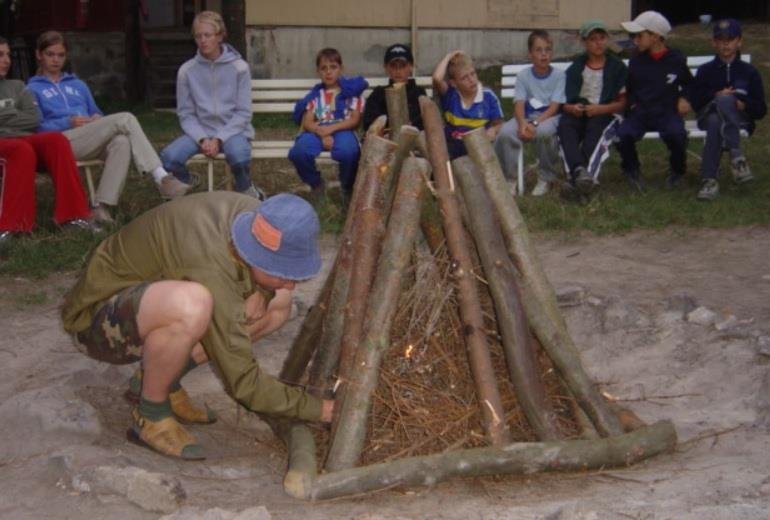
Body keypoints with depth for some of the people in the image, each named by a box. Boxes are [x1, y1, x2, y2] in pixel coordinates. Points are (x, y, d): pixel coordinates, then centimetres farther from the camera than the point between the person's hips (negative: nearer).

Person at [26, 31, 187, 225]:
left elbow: (96, 113, 28)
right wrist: (69, 122, -13)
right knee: (125, 119, -24)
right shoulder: (33, 89, 16)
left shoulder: (78, 85, 33)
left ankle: (102, 206, -41)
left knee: (121, 141, -34)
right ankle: (161, 177, -30)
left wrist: (98, 119, 2)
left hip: (92, 142, 5)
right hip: (61, 142, -5)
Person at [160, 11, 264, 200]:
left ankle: (246, 190, -4)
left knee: (238, 155, -37)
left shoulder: (239, 67, -4)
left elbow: (243, 112, -5)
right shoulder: (186, 70, 0)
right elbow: (186, 114, 3)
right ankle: (186, 187, 8)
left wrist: (219, 139, -17)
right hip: (200, 130, 2)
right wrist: (202, 139, -15)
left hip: (233, 130, -2)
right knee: (168, 157, -26)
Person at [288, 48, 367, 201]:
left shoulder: (350, 90, 11)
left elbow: (355, 120, 1)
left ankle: (348, 188, -4)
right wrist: (322, 133, -15)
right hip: (318, 132, 2)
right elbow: (307, 122, 7)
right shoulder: (315, 95, 18)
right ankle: (316, 184, 2)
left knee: (348, 152, -39)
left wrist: (332, 128, -13)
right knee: (298, 152, -32)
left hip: (342, 130, -2)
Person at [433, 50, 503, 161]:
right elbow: (437, 79, -23)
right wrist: (448, 57, -9)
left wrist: (493, 130, -18)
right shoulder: (449, 95, -3)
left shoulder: (488, 96, -2)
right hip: (452, 146, 0)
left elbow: (498, 124, 6)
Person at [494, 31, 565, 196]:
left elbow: (554, 107, -10)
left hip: (549, 117, -2)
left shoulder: (558, 75, -1)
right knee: (505, 132, -31)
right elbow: (519, 104, -6)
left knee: (544, 131, -39)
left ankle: (546, 179, -14)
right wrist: (523, 123, -28)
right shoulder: (523, 75, 5)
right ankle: (506, 179, -11)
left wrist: (535, 124, -25)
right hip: (526, 116, 2)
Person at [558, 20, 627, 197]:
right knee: (565, 126, -32)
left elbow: (622, 101, 4)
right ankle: (579, 169, -52)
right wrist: (571, 108, -11)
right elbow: (564, 100, 13)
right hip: (577, 112, 2)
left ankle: (575, 175, -51)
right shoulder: (575, 67, 16)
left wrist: (600, 109, -13)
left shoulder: (617, 66, 8)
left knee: (594, 126, -36)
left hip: (603, 113, -2)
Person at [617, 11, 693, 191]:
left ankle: (676, 170, -1)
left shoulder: (676, 60, 4)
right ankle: (631, 170, 1)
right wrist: (632, 103, 3)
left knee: (676, 133, -35)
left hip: (667, 112, -2)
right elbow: (628, 90, 21)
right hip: (639, 112, 2)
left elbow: (688, 83, 21)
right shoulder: (635, 62, 8)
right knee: (623, 134, -31)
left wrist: (684, 98, 4)